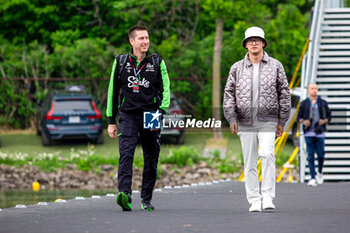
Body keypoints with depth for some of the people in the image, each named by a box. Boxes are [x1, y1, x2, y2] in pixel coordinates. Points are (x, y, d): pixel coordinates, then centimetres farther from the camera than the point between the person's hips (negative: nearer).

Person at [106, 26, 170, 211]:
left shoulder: (157, 63, 7)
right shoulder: (120, 62, 8)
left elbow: (165, 90, 2)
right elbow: (112, 92, 14)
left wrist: (161, 111, -16)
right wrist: (111, 121, 10)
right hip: (128, 116, -1)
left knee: (151, 159, 5)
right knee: (126, 154, -19)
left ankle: (146, 199, 17)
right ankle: (125, 195, -32)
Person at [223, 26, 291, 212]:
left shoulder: (275, 66, 7)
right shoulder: (237, 68, 9)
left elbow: (284, 94, 9)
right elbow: (229, 94, 9)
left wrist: (282, 121, 5)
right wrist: (231, 118, -3)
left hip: (267, 121, -2)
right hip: (245, 122, 2)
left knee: (267, 155, -20)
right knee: (249, 162, 2)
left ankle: (268, 196, -16)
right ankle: (254, 200, 7)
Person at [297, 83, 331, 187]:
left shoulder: (323, 103, 6)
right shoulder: (304, 103, 5)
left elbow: (329, 117, 10)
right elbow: (299, 117, 10)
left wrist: (323, 121, -11)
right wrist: (304, 122, -11)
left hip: (320, 133, 0)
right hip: (308, 133, 0)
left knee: (321, 155, -2)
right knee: (310, 156, -4)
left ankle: (319, 173, 26)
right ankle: (313, 179, -2)